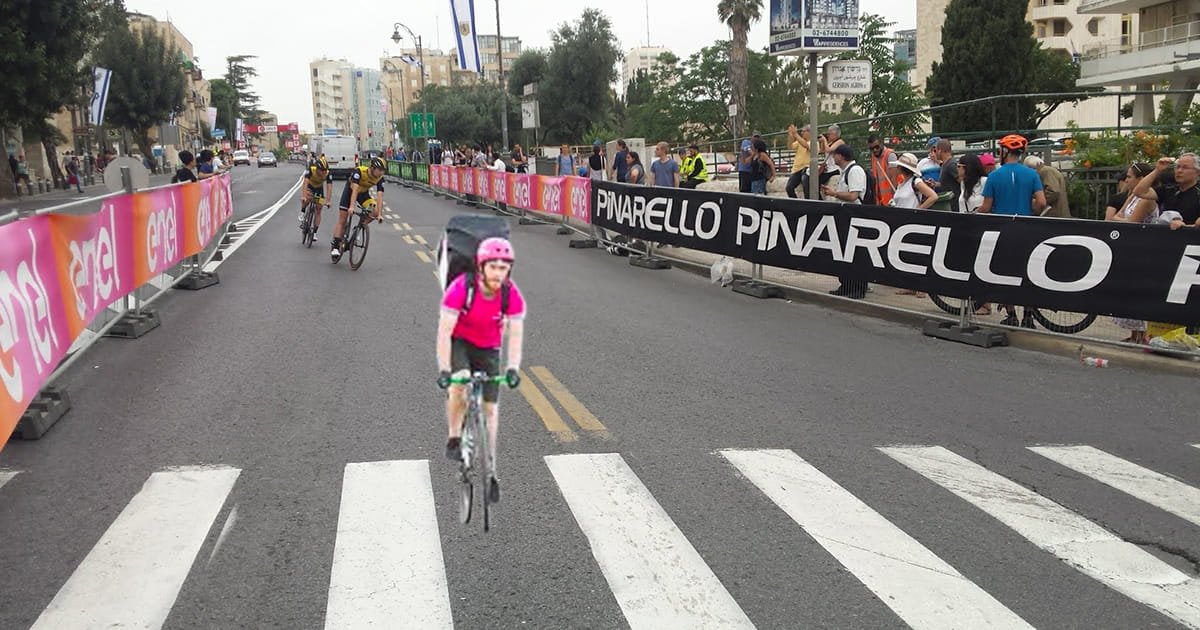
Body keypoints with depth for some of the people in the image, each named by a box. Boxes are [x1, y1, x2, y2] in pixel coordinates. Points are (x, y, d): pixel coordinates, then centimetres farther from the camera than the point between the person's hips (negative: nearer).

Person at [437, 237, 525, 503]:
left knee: (490, 408, 1)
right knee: (460, 382, -33)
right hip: (459, 342, -2)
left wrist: (513, 367, -40)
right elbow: (444, 331, -31)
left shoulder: (512, 294, -22)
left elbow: (516, 334, -24)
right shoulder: (461, 288, -29)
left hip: (488, 348, 2)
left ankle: (490, 473, 13)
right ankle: (454, 440, -12)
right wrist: (444, 369, -39)